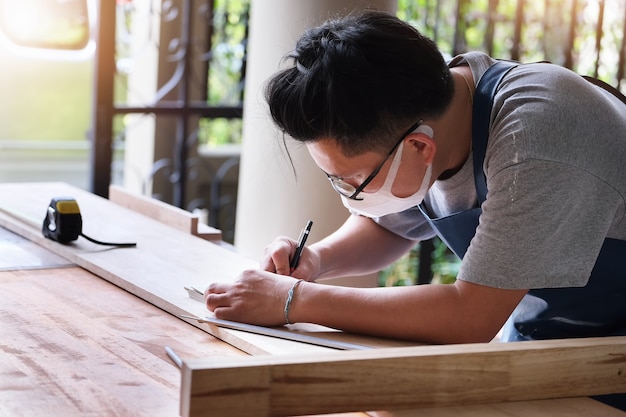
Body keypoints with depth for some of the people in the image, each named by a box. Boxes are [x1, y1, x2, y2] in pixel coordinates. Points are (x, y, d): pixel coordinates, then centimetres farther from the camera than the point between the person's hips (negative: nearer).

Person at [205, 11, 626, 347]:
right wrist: (319, 258, -8)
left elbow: (470, 317, -32)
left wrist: (296, 300, -27)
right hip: (531, 334, 6)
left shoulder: (531, 139, -31)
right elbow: (385, 226, 13)